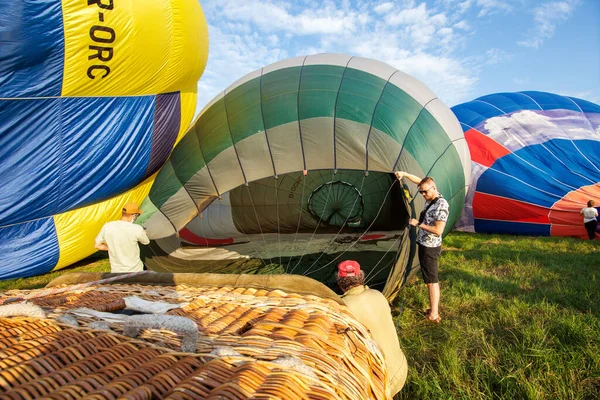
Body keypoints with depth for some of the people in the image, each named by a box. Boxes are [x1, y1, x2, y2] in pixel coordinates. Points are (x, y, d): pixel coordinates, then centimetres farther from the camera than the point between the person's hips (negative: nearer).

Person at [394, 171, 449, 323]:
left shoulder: (441, 205, -22)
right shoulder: (430, 199, 5)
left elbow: (438, 230, -27)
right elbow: (420, 181, 19)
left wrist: (418, 224, -20)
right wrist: (404, 174, 8)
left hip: (430, 248, -10)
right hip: (424, 245, 10)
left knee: (432, 281, -1)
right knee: (430, 279, 16)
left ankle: (433, 315, 8)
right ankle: (434, 309, 27)